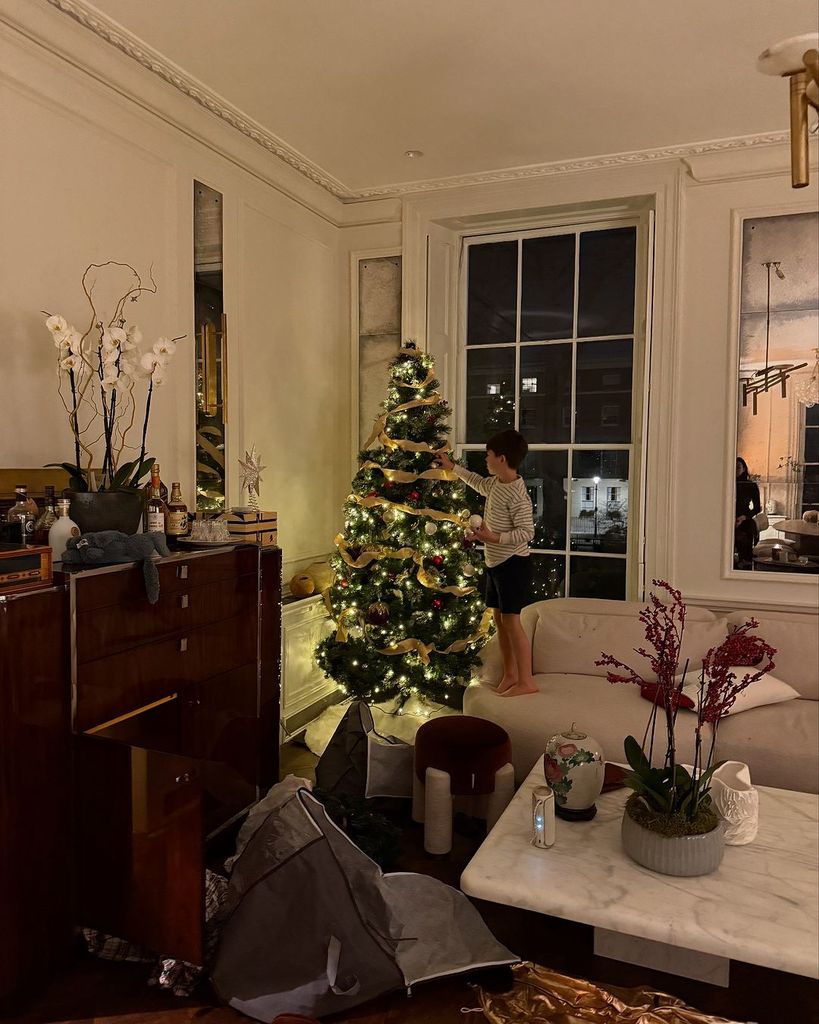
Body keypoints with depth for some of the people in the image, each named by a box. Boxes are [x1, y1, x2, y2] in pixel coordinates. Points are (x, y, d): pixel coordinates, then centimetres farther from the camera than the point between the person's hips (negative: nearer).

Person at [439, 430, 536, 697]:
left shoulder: (517, 494, -20)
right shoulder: (495, 483, 8)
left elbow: (527, 531, -23)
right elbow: (478, 483, 31)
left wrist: (494, 537, -30)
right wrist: (452, 467, 36)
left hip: (513, 563, -9)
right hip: (495, 562, 9)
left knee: (511, 619, -8)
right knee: (499, 618, 12)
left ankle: (526, 681, -1)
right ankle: (510, 674, 22)